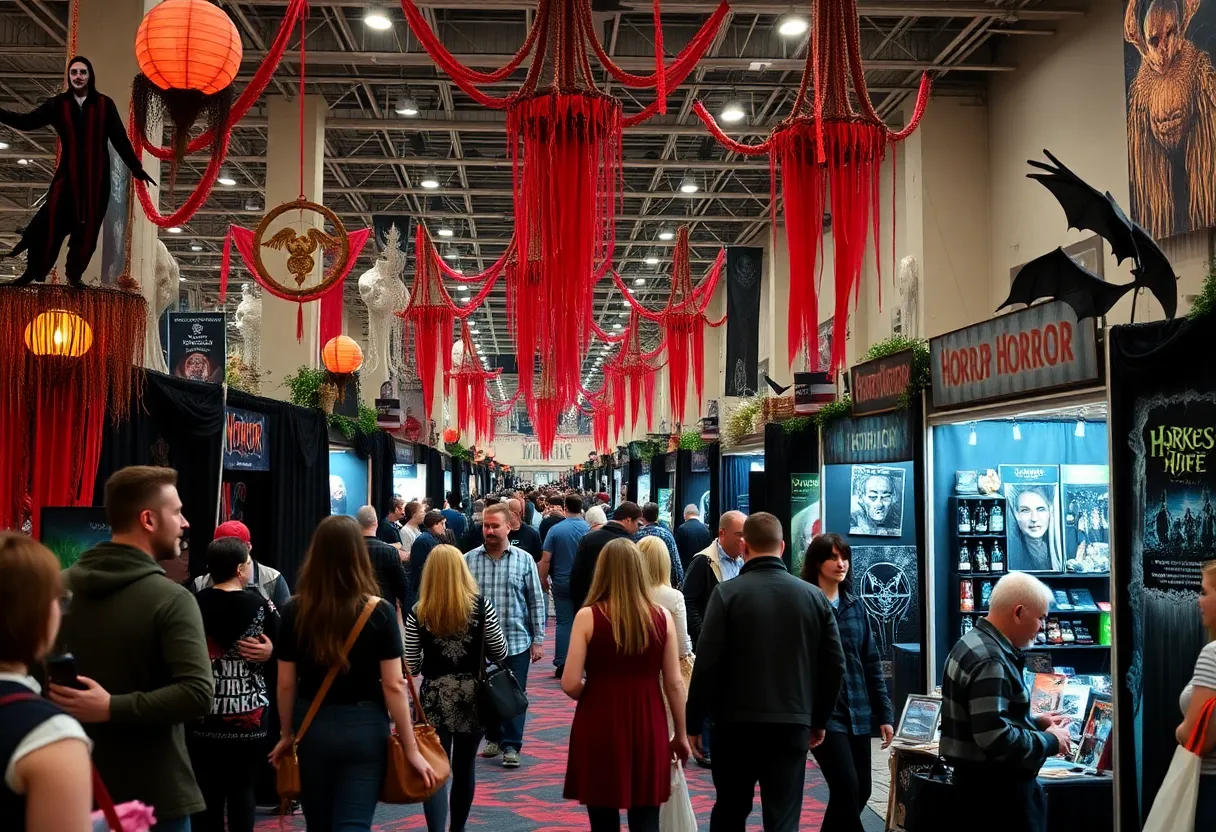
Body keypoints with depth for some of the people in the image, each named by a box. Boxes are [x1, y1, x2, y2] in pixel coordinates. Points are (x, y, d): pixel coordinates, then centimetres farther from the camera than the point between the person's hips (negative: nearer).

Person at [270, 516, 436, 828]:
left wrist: (286, 735, 15)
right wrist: (411, 749, -3)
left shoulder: (294, 611, -5)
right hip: (364, 728, -2)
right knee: (354, 824, 1)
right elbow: (393, 686, -10)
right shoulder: (379, 612, -10)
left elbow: (286, 684, 0)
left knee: (319, 823, 19)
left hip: (311, 728, 3)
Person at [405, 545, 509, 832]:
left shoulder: (418, 614, -7)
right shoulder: (480, 606, -6)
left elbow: (411, 667, -3)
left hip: (434, 698, -2)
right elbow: (501, 654, -1)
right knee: (465, 766, 18)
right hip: (472, 695, 2)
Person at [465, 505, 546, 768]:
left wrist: (538, 640, -2)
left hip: (516, 641, -2)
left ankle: (511, 746, 10)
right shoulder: (469, 560, 1)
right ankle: (493, 738, 31)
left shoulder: (524, 560, -1)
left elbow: (536, 602, 1)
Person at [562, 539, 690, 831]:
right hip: (648, 727, 2)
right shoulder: (662, 617, -2)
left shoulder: (588, 616, -9)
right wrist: (681, 735, 12)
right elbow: (674, 684, 0)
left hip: (599, 727, -1)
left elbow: (570, 684, -11)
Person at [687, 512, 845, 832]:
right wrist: (819, 719, 16)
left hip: (737, 722, -1)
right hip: (793, 724, 1)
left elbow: (707, 664, -11)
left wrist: (693, 721, -1)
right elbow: (835, 665, 4)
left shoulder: (728, 593, -7)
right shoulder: (814, 596, 2)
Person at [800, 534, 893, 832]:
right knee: (847, 788, -14)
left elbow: (871, 662, 13)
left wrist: (884, 713, 11)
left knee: (861, 790, 10)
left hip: (858, 713, 6)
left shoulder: (855, 606, 10)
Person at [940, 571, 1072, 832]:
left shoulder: (976, 643, 10)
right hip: (997, 788, -10)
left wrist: (1036, 723, 12)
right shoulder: (989, 661, -23)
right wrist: (1051, 741, -15)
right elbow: (995, 739, -29)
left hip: (984, 781, 10)